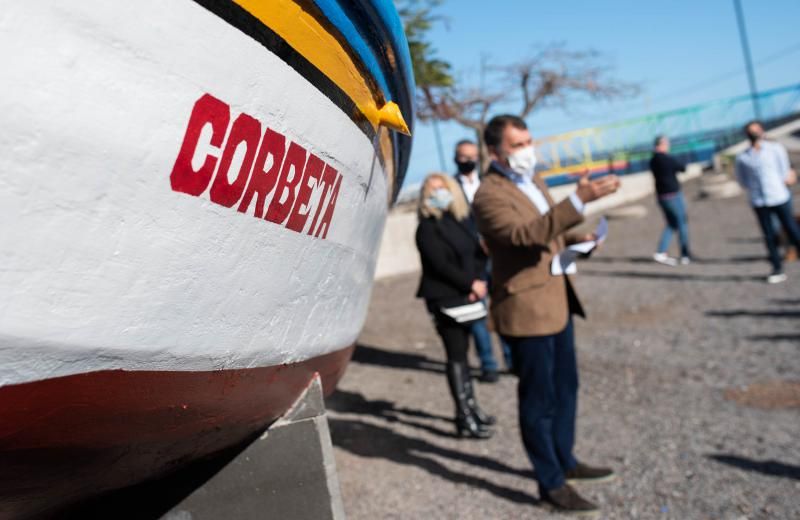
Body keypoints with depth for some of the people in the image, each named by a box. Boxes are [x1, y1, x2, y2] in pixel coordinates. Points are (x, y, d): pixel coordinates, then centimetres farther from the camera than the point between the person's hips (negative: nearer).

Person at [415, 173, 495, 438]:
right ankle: (464, 418, 3)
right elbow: (440, 265, -15)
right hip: (444, 299, -6)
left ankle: (470, 406, 26)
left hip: (466, 296, 6)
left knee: (462, 351, 15)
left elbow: (479, 253, 8)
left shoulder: (462, 220, 12)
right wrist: (471, 284, -13)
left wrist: (478, 281, -8)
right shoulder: (427, 228, -8)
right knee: (456, 355, -3)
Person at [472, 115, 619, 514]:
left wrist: (576, 238, 4)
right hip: (527, 310, -9)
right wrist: (580, 200, -42)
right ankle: (551, 483, 19)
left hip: (557, 301, 9)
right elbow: (527, 233, -35)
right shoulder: (489, 196, -18)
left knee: (565, 388, 20)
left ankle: (565, 462, 38)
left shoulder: (532, 178, 12)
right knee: (539, 399, 4)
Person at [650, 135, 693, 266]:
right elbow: (683, 168, -5)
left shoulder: (653, 161, 4)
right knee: (682, 224, 6)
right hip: (673, 195, -7)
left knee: (671, 224, 15)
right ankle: (685, 255, 14)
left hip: (661, 195, 7)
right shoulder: (669, 159, -18)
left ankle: (661, 252, 3)